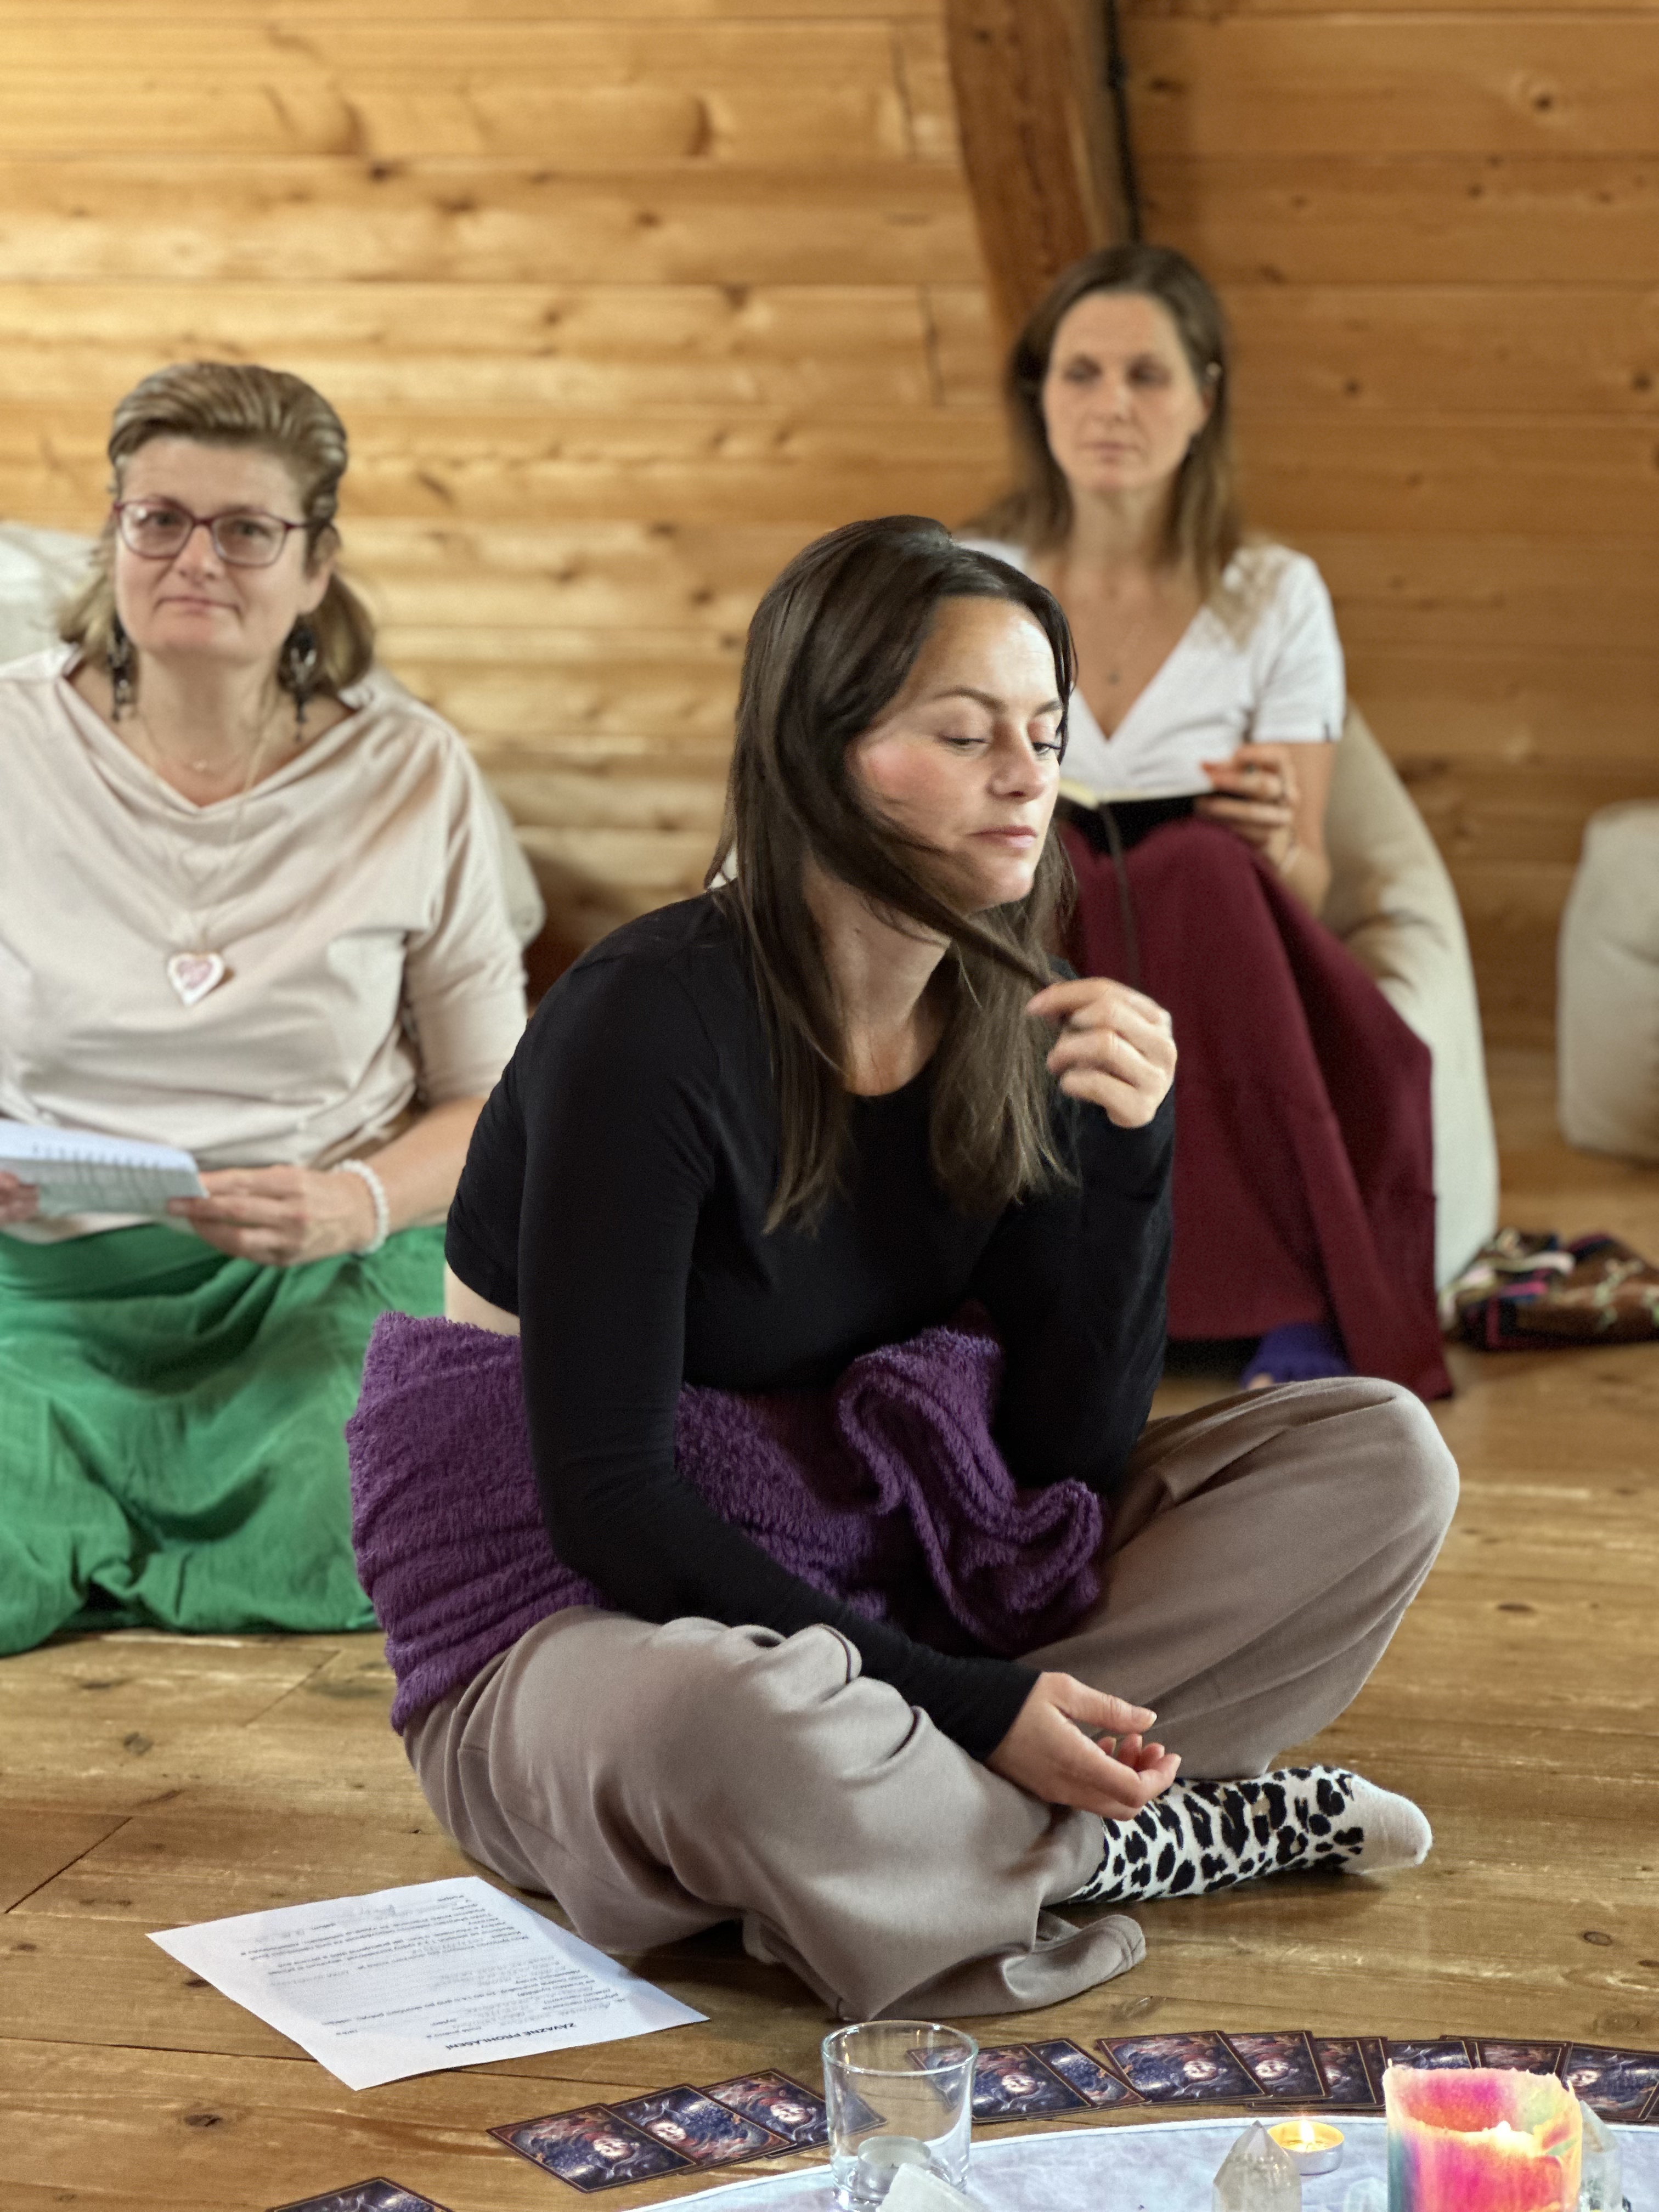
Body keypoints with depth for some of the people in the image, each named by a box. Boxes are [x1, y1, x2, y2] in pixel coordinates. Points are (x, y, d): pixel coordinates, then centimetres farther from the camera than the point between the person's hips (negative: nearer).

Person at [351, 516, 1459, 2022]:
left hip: (867, 1601, 7)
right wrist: (972, 1706, -26)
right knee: (733, 1722, -43)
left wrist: (1125, 1151, -17)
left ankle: (957, 1820, -15)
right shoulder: (653, 1028, -21)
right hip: (572, 1639, -6)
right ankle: (1102, 1849, -12)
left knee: (1379, 1456, -3)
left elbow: (1070, 1457, -3)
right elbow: (609, 1504, -23)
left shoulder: (1007, 1024, -1)